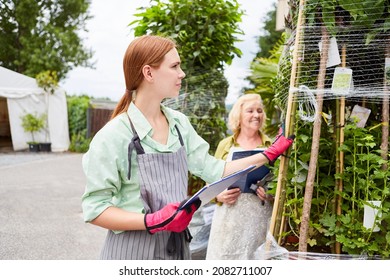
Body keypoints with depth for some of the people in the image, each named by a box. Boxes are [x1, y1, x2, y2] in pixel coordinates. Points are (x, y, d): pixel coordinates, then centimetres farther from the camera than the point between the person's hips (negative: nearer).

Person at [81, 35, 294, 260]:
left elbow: (215, 170, 6)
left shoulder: (179, 123, 1)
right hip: (133, 250, -6)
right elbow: (95, 209, -15)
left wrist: (270, 154, 4)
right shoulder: (113, 136, -17)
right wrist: (153, 221, -27)